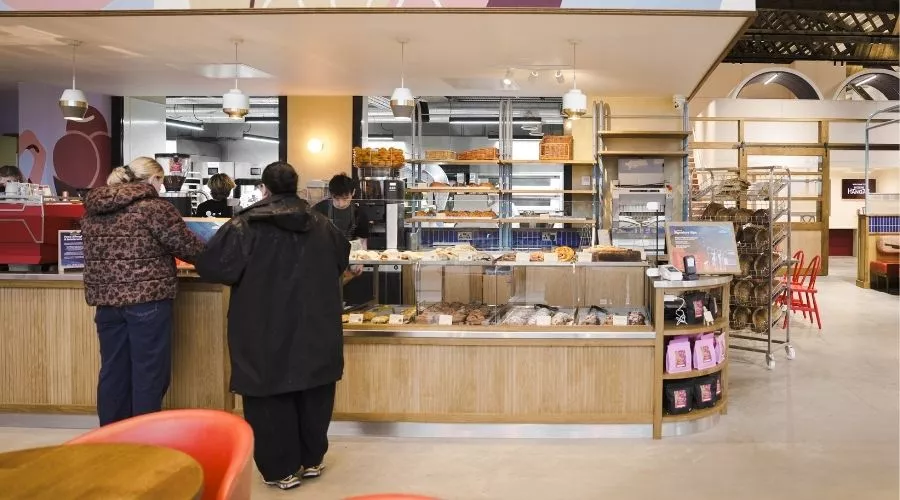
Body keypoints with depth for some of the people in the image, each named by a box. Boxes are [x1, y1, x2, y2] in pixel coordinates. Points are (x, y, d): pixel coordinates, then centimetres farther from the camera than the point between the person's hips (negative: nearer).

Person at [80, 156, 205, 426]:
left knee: (113, 370, 14)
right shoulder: (154, 207, -10)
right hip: (146, 298, -7)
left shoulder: (93, 208, 11)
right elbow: (188, 247, -6)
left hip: (105, 297, 7)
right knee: (149, 372, 4)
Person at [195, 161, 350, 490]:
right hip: (315, 330, 4)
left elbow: (209, 266, -9)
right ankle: (312, 460, 29)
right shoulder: (321, 225, 4)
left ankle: (282, 470, 15)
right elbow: (342, 261, 20)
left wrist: (246, 273, 11)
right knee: (313, 395, 15)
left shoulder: (246, 226, -10)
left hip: (267, 332, -4)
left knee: (272, 397, 8)